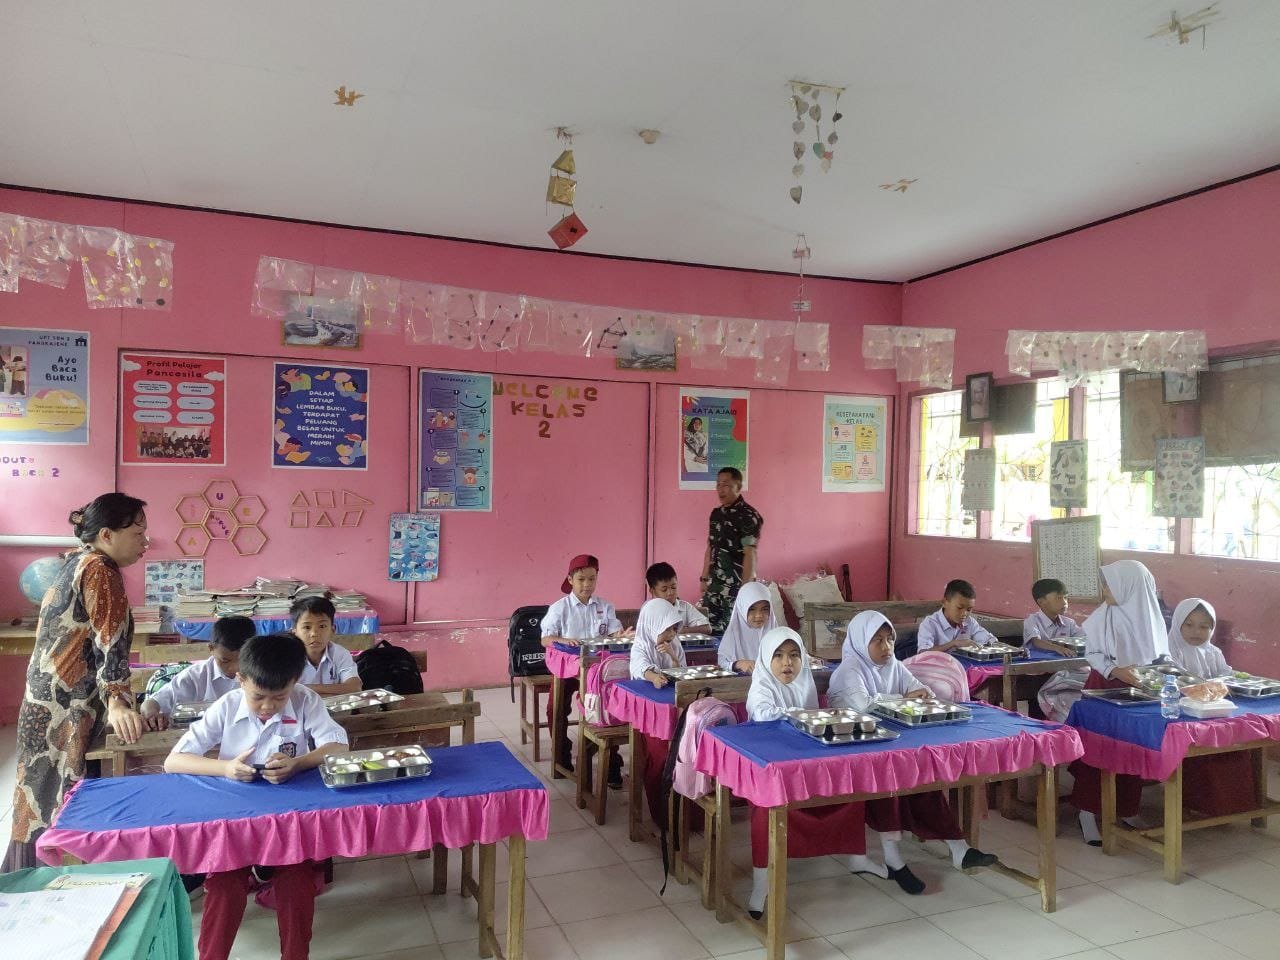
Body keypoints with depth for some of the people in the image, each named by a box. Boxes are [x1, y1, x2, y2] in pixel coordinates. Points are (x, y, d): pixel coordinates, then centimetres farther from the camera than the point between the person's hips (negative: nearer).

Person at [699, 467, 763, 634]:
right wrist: (704, 579, 15)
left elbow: (750, 555, -15)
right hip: (714, 585, 7)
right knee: (711, 630, 6)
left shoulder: (748, 515, -11)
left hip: (737, 586, -7)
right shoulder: (716, 513, 12)